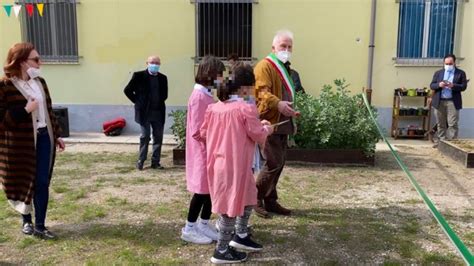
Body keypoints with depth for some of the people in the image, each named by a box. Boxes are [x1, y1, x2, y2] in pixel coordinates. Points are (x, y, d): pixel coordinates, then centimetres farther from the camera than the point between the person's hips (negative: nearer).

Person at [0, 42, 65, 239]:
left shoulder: (40, 82, 8)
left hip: (44, 138, 5)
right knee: (24, 183, 11)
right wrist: (25, 110, -22)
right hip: (21, 143, -5)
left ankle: (40, 226, 14)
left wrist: (56, 135, 15)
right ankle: (26, 221, 31)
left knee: (42, 183, 4)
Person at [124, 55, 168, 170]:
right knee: (145, 137, 1)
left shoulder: (163, 78, 8)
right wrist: (137, 102, 0)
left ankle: (155, 162, 14)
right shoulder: (139, 76, -2)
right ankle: (141, 161, 14)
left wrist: (159, 103, 6)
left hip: (159, 112, 4)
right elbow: (127, 90, 2)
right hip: (144, 112, -4)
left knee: (158, 138, 5)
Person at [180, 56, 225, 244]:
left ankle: (204, 224, 26)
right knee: (202, 190, 1)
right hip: (202, 151, -9)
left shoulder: (207, 95, 10)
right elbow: (197, 132, -21)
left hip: (210, 151, 9)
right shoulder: (199, 97, -19)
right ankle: (189, 229, 15)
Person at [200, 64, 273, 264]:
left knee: (248, 197, 24)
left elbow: (204, 133, 13)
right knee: (231, 205, 6)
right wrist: (267, 129, 15)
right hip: (235, 165, -8)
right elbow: (258, 135, -7)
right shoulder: (246, 109, -16)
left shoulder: (214, 108, 3)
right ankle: (222, 251, 18)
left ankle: (240, 236, 35)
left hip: (218, 162, 8)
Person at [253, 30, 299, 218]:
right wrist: (277, 104, -42)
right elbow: (262, 91, -27)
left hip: (282, 124, 9)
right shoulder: (265, 66, -10)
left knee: (279, 164, 11)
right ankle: (255, 199, 5)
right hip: (269, 123, -9)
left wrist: (291, 114, 28)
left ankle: (270, 201, 21)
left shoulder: (284, 68, 21)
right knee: (273, 163, -10)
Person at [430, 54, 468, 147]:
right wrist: (439, 85, -14)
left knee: (453, 124, -6)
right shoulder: (438, 73, 11)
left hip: (453, 102, -3)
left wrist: (453, 85, -19)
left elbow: (464, 86, -2)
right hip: (439, 102, 3)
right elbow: (431, 85, 7)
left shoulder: (460, 73, 5)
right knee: (440, 124, 9)